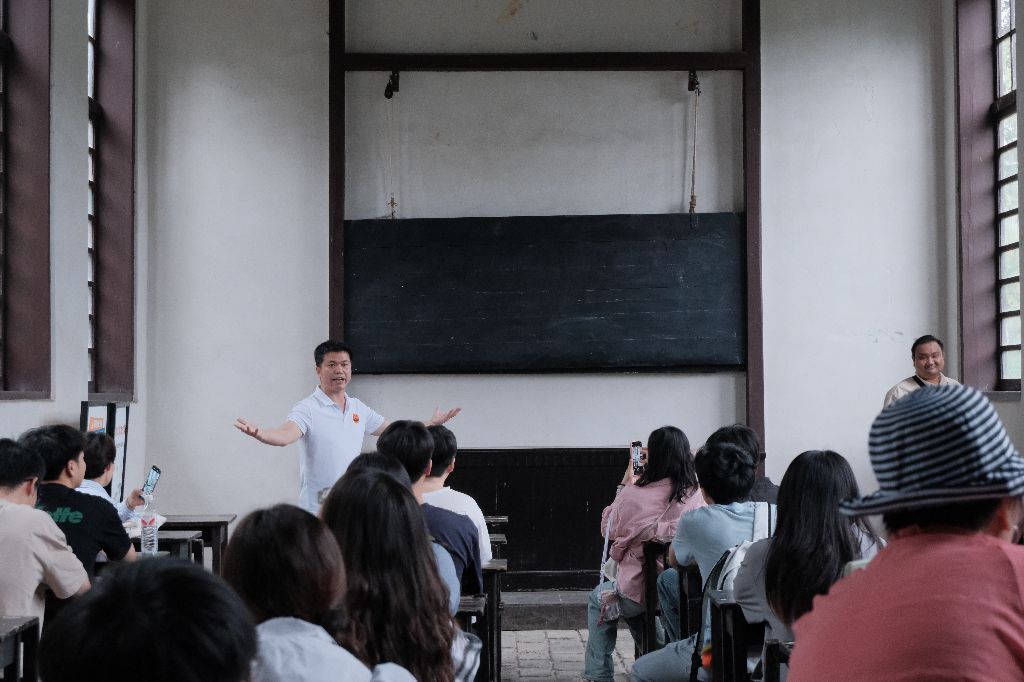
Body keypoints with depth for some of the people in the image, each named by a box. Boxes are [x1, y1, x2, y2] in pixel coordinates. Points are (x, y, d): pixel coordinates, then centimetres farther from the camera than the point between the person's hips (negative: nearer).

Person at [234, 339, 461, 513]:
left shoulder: (358, 408, 13)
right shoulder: (308, 409, -9)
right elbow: (285, 435, -28)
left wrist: (432, 424, 28)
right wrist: (259, 434, -50)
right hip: (318, 511, -6)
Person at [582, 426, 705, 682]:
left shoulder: (633, 495, -19)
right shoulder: (697, 496, -10)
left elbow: (607, 528, 0)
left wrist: (625, 485, 8)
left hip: (640, 592, -4)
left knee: (598, 599, 28)